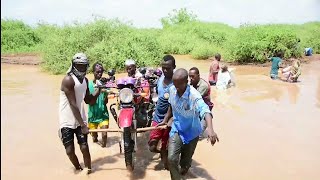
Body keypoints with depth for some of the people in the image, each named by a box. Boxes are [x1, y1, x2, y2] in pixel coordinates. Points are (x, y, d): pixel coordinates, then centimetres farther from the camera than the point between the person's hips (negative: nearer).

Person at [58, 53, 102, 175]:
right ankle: (79, 169, 24)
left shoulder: (85, 80, 5)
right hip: (67, 121, -5)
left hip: (80, 119, 5)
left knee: (84, 147, 0)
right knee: (70, 151, 0)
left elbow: (89, 100, 13)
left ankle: (88, 170, 18)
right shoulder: (68, 80, -18)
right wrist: (83, 125, -24)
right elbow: (73, 105, -22)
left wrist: (99, 89, 2)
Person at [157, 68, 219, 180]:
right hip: (176, 130, 3)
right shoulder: (172, 90, -13)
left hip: (191, 132, -2)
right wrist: (166, 120, 13)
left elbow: (205, 111, -46)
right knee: (171, 158, -12)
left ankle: (184, 168, 54)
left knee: (186, 158, 19)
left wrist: (210, 129, -63)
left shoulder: (194, 95, -30)